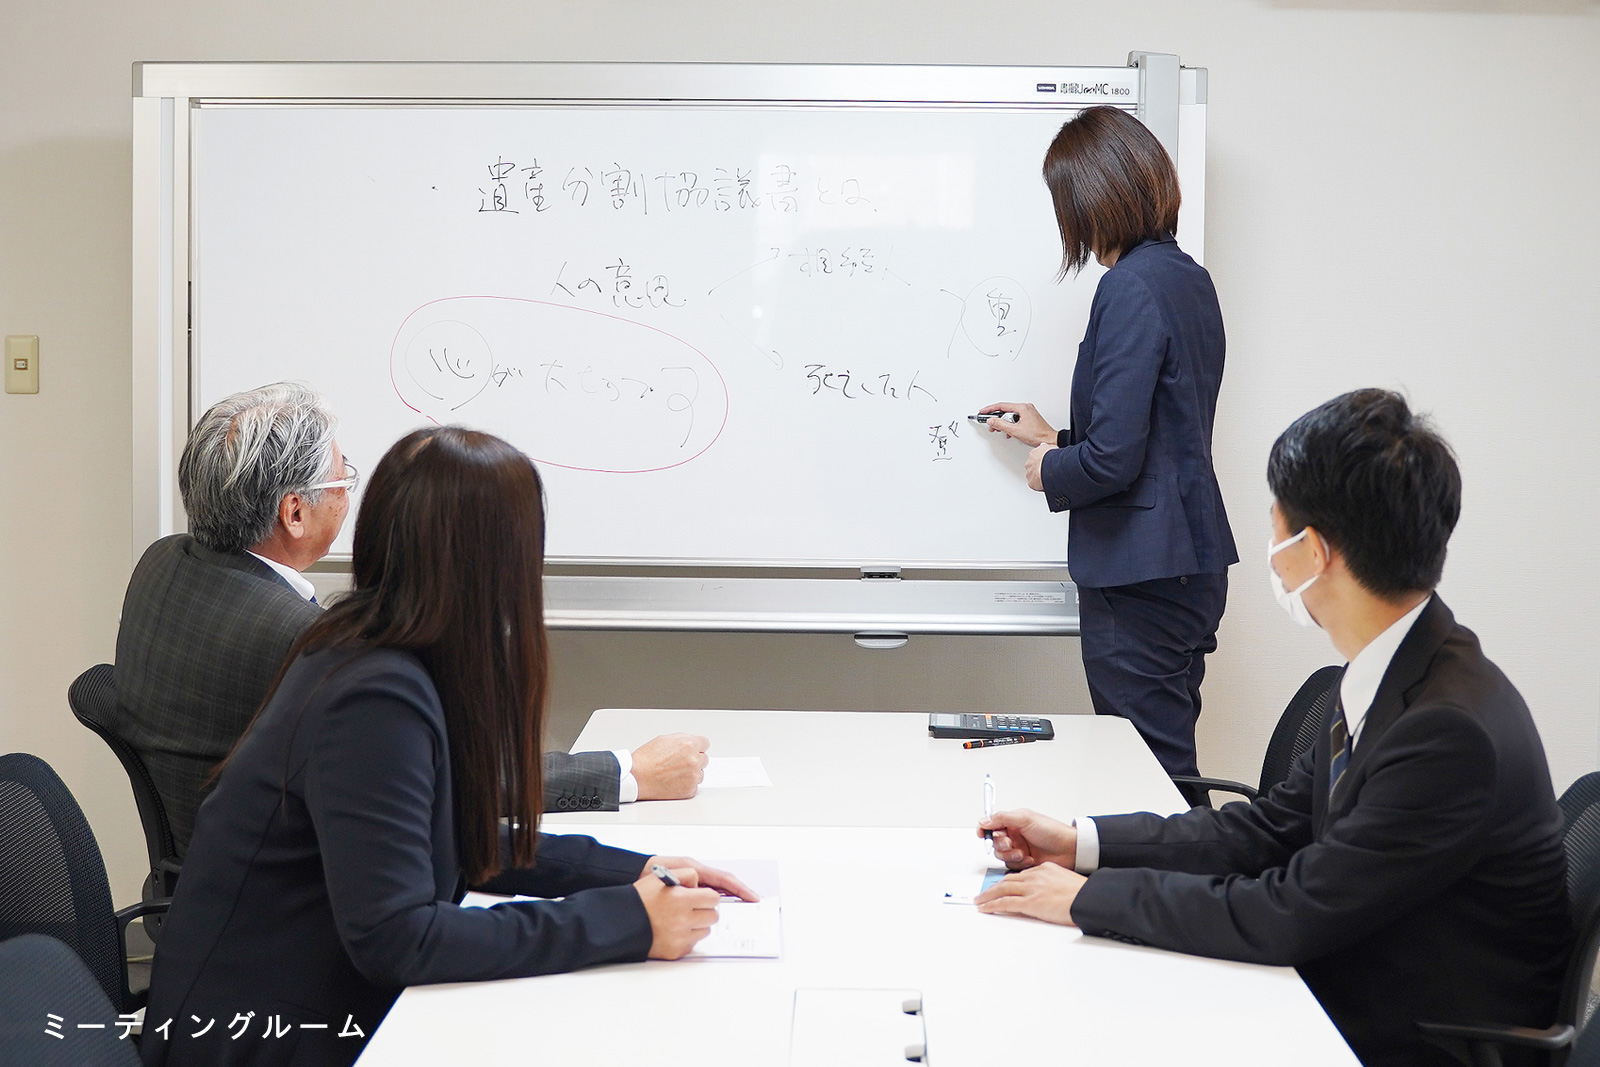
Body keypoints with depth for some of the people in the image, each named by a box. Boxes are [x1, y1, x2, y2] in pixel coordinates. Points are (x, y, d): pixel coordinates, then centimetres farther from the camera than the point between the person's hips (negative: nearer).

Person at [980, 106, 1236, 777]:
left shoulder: (1130, 288, -18)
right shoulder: (1188, 278, 11)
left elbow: (1113, 458, -23)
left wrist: (1051, 472, -2)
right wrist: (1056, 439, 27)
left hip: (1138, 580, -10)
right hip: (1191, 566, 10)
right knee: (1170, 766, 17)